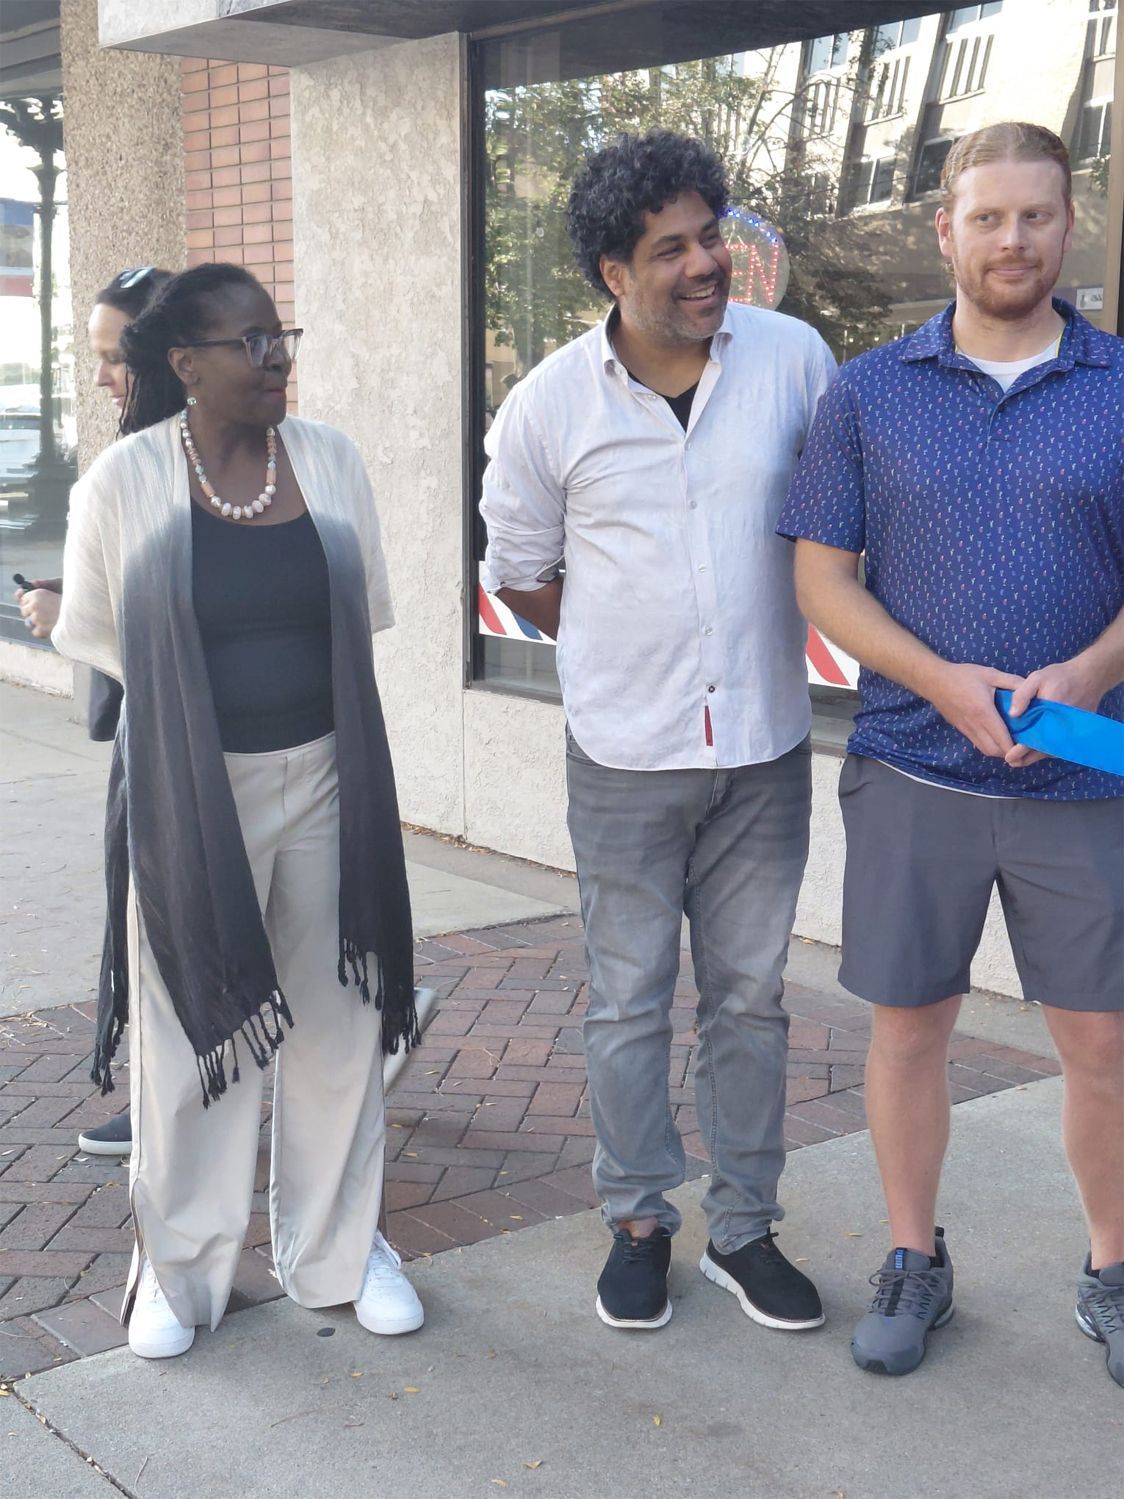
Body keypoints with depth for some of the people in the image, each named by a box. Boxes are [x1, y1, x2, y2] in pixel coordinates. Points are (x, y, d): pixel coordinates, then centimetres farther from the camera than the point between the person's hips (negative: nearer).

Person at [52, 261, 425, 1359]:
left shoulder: (328, 459, 1)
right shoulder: (125, 481, -8)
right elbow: (87, 631, 2)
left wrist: (282, 677, 6)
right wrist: (190, 694, 4)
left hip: (322, 777, 3)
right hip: (189, 793, -3)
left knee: (335, 1019, 11)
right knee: (194, 1024, 7)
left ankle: (338, 1250, 28)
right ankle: (179, 1270, 24)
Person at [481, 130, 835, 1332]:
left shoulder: (794, 357, -4)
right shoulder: (549, 405, -7)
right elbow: (519, 571, 7)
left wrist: (751, 643, 7)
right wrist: (623, 652, 6)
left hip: (765, 747, 2)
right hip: (626, 756, -1)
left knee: (750, 995, 12)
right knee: (630, 1000, 9)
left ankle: (744, 1228, 26)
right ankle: (638, 1223, 26)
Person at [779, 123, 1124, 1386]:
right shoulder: (868, 393, 2)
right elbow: (822, 578, 0)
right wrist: (945, 683, -14)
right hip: (913, 770, 0)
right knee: (908, 1024, 10)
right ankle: (912, 1265, 28)